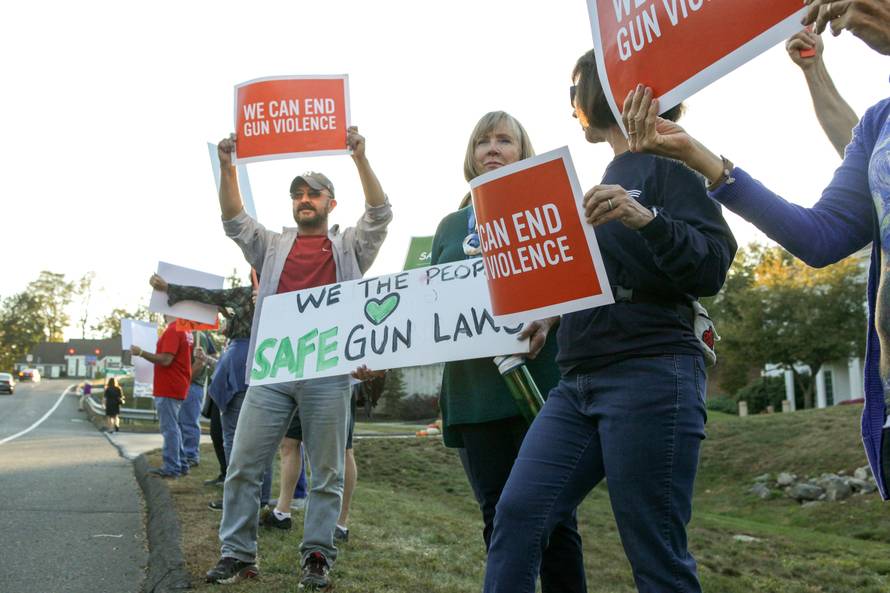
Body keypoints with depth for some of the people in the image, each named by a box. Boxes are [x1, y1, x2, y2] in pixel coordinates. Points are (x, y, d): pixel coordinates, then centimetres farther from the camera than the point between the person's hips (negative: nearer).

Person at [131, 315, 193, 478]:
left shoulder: (172, 331, -17)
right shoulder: (185, 329, 12)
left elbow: (166, 360, -23)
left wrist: (141, 353, -17)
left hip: (168, 390, -10)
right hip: (178, 387, 10)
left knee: (169, 428, -5)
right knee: (172, 427, 17)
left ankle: (171, 468, -2)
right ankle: (181, 464, 21)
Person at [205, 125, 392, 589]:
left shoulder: (349, 247, 14)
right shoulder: (273, 246, 20)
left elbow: (379, 215, 1)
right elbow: (234, 222, 8)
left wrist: (360, 158, -10)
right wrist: (227, 168, -4)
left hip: (329, 372, -2)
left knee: (327, 474, 3)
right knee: (242, 467, 1)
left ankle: (317, 556, 12)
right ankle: (237, 554, 11)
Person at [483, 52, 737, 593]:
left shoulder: (669, 164, -2)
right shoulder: (609, 178, 22)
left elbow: (711, 270, -11)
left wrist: (648, 219, -26)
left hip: (650, 378, -8)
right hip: (579, 384, 8)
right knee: (518, 515, -1)